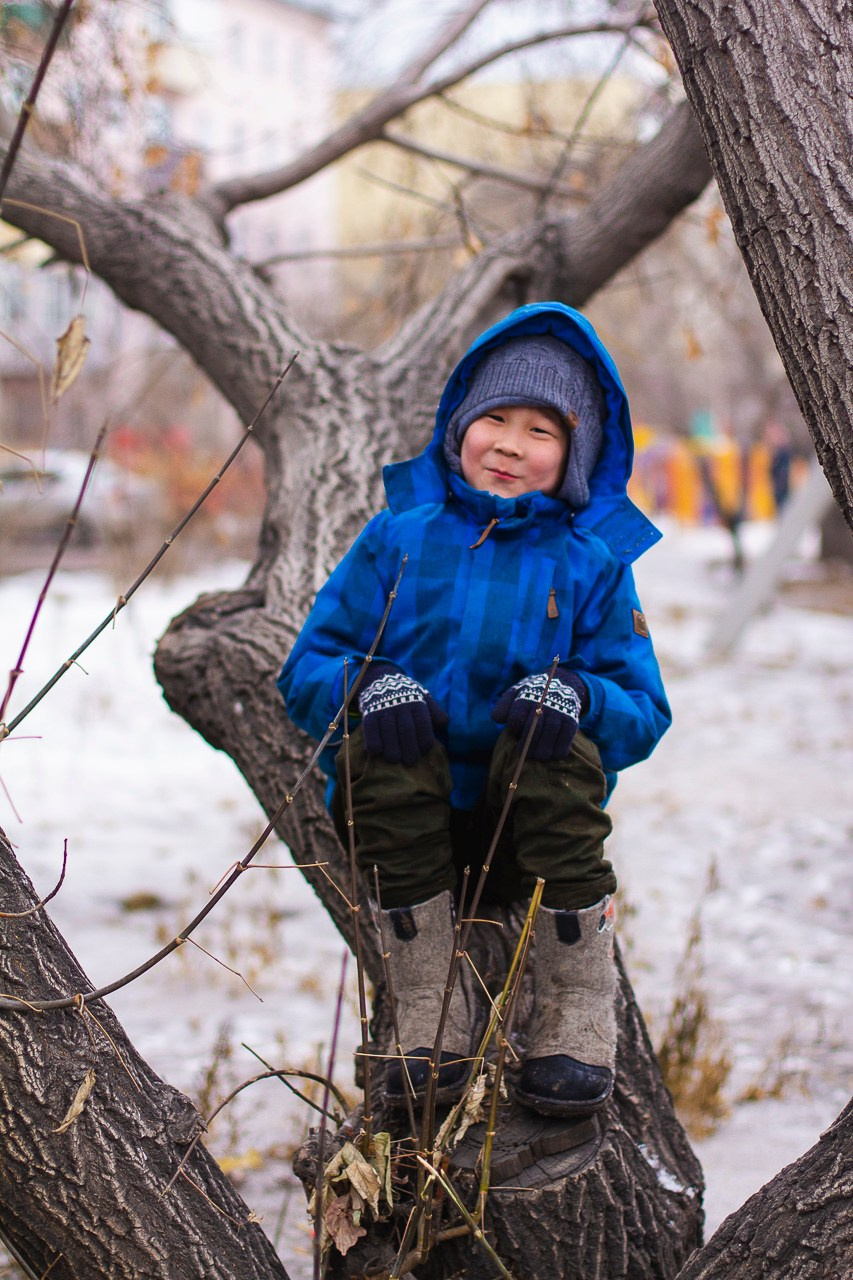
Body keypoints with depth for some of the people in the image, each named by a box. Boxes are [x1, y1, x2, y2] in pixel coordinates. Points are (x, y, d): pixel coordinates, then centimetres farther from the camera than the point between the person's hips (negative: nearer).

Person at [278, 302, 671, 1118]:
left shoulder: (592, 562, 4)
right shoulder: (400, 536, 5)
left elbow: (644, 715, 0)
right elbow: (307, 669, 3)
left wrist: (576, 693, -24)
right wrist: (370, 683, -21)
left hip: (530, 830, -1)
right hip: (405, 826, 1)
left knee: (558, 745, -30)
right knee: (384, 743, -30)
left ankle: (577, 1023, -20)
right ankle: (432, 1019, -19)